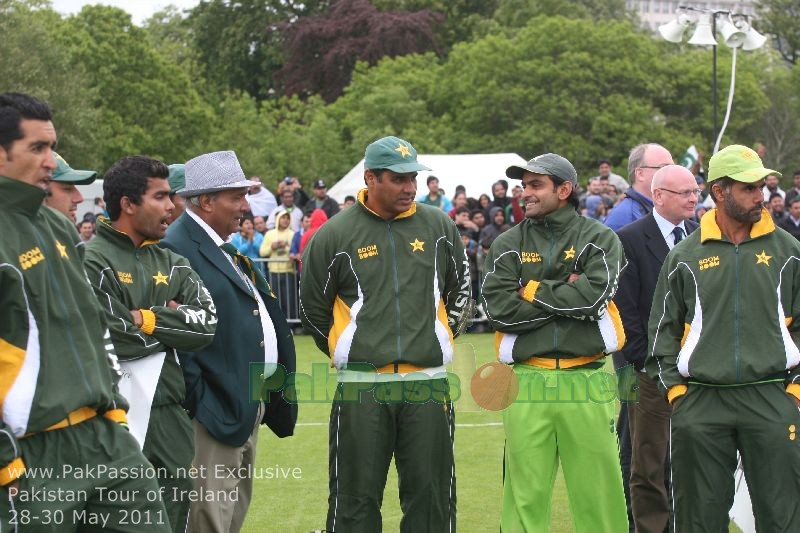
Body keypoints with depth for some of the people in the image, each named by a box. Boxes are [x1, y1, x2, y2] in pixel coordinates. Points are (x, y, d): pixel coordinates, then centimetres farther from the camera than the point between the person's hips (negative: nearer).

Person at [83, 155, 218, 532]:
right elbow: (114, 338, -17)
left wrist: (149, 318, -10)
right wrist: (173, 319, -3)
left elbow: (207, 324, 1)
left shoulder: (172, 264, 15)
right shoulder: (92, 261, -7)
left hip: (169, 416, 7)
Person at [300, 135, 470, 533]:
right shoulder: (334, 235, -2)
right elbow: (312, 309, 8)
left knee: (431, 498, 6)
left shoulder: (438, 227, 6)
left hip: (428, 385, 2)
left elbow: (460, 288, 21)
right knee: (356, 500, 2)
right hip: (361, 388, -2)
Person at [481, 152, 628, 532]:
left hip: (585, 381, -1)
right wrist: (566, 295, -5)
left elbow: (593, 297, -11)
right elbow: (499, 309, -4)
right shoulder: (508, 245, 10)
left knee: (597, 491, 0)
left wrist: (532, 291, -3)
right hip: (527, 382, 1)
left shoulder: (599, 240, 6)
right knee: (525, 494, 1)